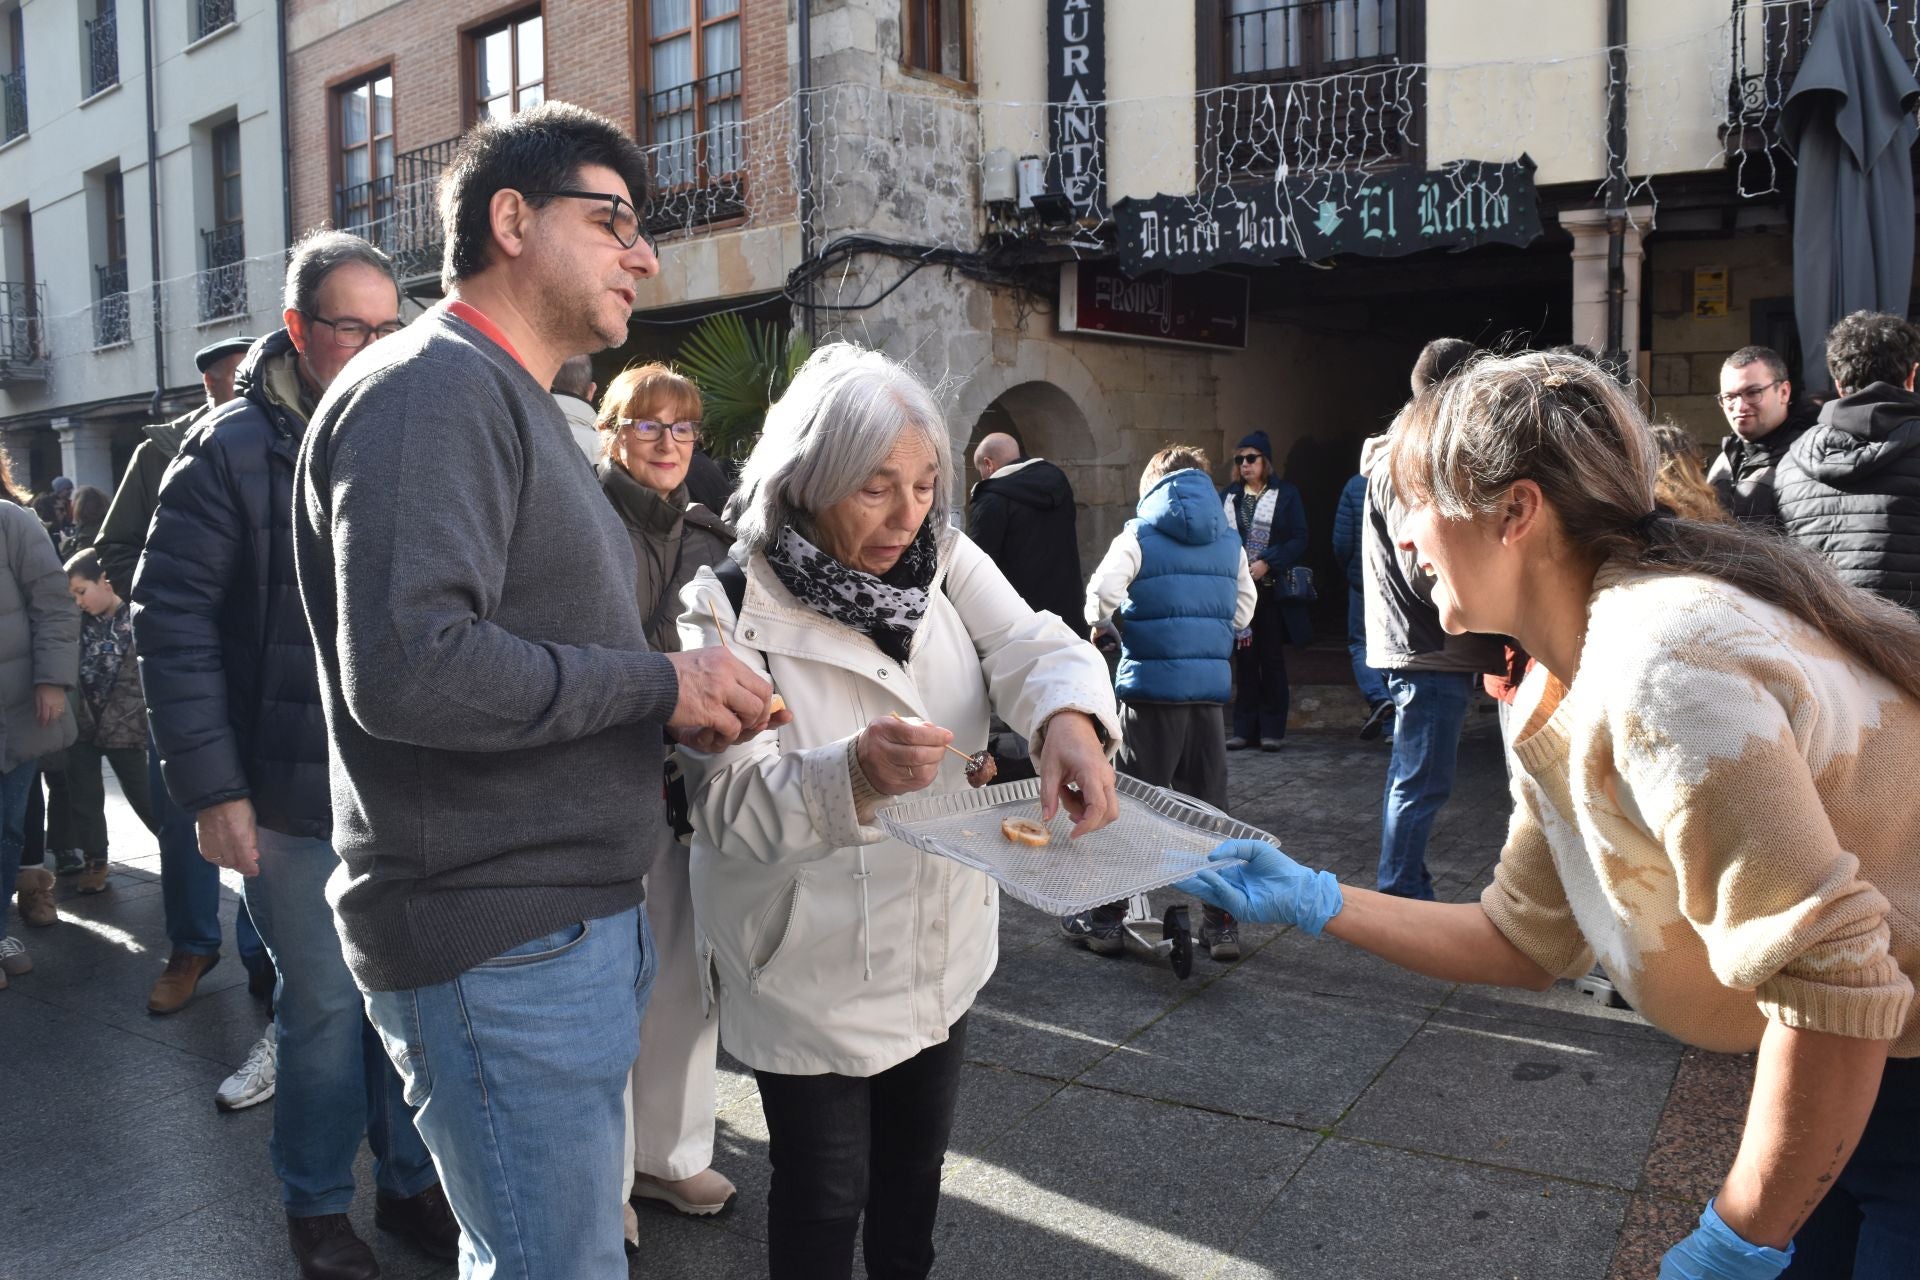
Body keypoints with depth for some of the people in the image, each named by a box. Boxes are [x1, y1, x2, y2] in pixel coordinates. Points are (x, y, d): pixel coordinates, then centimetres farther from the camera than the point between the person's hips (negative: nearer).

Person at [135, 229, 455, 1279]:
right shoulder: (233, 451, -6)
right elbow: (171, 621, -8)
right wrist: (212, 788, -12)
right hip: (294, 798, -3)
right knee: (325, 1006, 7)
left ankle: (409, 1182, 32)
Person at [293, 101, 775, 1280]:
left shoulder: (518, 405, 19)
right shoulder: (431, 389, -14)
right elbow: (407, 667, -27)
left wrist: (687, 700, 4)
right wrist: (658, 684, -17)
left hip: (579, 917, 10)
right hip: (499, 946, -10)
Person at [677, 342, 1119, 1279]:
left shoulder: (942, 559, -4)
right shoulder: (729, 610, -19)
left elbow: (1028, 644, -16)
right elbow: (730, 804, -25)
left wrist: (1069, 718, -39)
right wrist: (855, 776, -45)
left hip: (941, 945, 5)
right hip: (813, 967, -5)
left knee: (916, 1167, 23)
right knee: (825, 1194, 11)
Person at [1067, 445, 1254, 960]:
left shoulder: (1140, 535, -4)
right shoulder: (1229, 540, 11)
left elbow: (1102, 593, -15)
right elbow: (1244, 609, 14)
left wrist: (1107, 624, 4)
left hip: (1150, 685, -4)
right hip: (1211, 685, 4)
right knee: (1210, 804, 12)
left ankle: (1106, 919, 12)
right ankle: (1222, 923, 17)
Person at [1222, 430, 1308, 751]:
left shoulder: (1286, 495, 1)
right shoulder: (1228, 496, 9)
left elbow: (1299, 540, -4)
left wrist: (1267, 563, -15)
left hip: (1271, 589, -2)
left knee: (1272, 659, 3)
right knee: (1245, 659, 5)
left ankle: (1271, 730, 10)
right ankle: (1245, 729, 11)